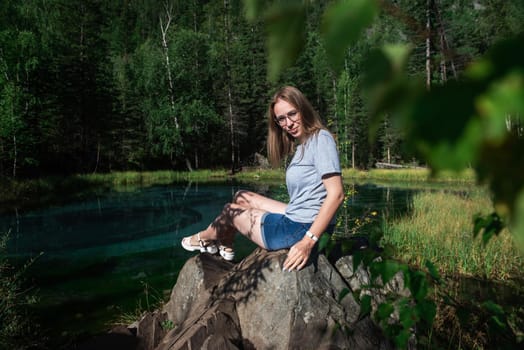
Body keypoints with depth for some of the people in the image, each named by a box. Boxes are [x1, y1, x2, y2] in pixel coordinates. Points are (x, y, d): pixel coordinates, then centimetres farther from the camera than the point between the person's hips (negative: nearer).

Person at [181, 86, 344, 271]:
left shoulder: (321, 138, -16)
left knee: (231, 209, 13)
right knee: (241, 197, 22)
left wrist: (308, 241, -29)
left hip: (303, 229, -8)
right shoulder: (300, 145, 11)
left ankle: (204, 238, 46)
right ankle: (225, 246, 41)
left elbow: (336, 194, -25)